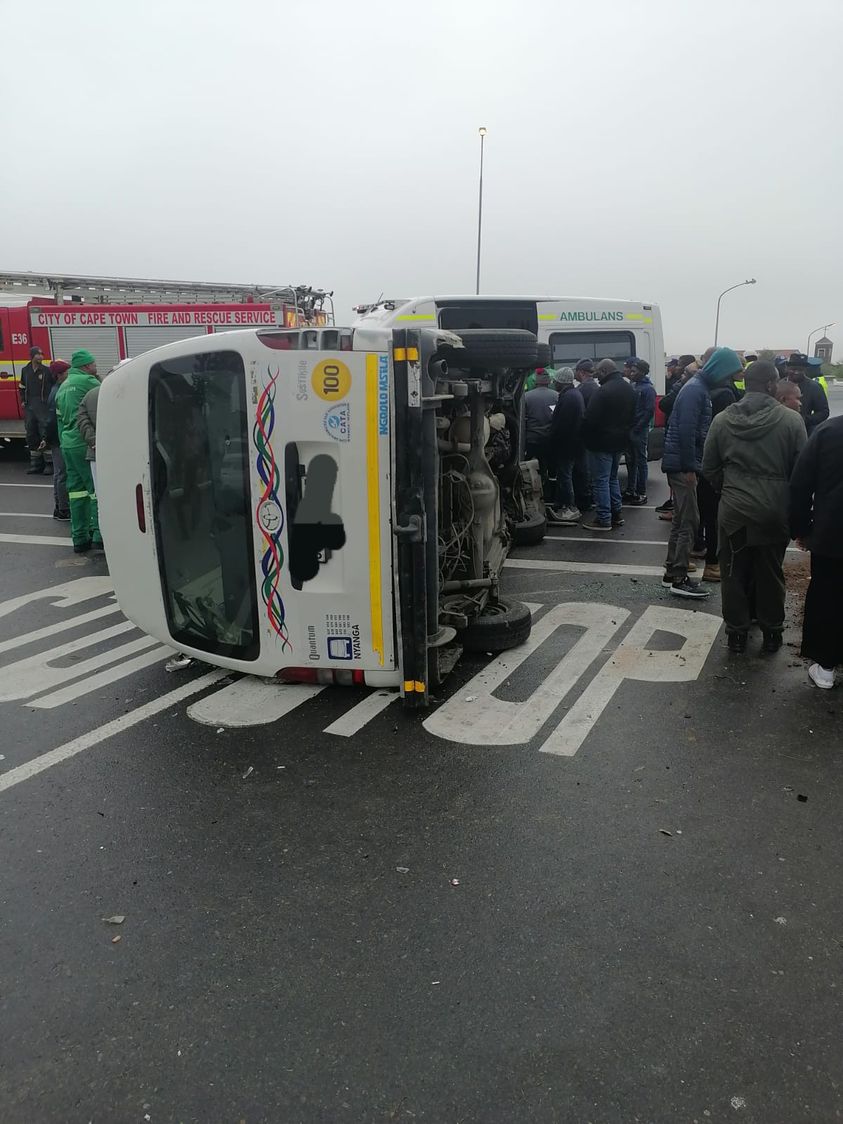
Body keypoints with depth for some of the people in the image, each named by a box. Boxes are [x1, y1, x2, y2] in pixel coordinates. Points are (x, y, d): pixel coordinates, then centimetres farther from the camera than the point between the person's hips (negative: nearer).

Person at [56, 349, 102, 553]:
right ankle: (98, 534, -7)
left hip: (67, 444, 8)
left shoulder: (63, 386, 20)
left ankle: (79, 538, 11)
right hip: (86, 443, -8)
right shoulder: (87, 381, -7)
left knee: (76, 489, 9)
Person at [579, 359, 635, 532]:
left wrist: (585, 437, -6)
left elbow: (590, 418, -21)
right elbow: (632, 416, 16)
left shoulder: (604, 391, -20)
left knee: (601, 480, -2)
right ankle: (616, 514, 24)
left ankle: (603, 519, 0)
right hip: (620, 441, 9)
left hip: (602, 443, -9)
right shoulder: (629, 389, 10)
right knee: (612, 477, 20)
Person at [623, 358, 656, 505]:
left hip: (640, 431, -8)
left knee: (640, 461, -1)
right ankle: (630, 491, 21)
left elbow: (649, 411, -16)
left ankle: (642, 493, 5)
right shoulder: (633, 386, 13)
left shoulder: (648, 389, -10)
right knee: (630, 461, 13)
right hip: (629, 429, 8)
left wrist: (637, 428, -17)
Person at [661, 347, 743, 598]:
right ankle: (679, 579, -3)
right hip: (682, 465, -10)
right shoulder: (695, 390, -16)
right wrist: (689, 468, -20)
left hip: (682, 464, 10)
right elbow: (686, 431, -22)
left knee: (681, 520, 14)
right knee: (689, 521, -7)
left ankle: (672, 572, 21)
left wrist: (691, 465, 15)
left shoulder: (701, 387, 15)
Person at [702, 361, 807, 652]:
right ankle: (772, 632, 25)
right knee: (770, 573, 13)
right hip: (775, 511, -1)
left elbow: (709, 469, 3)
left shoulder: (722, 420, -3)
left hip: (734, 510, 1)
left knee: (734, 573, 12)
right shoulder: (791, 420, -10)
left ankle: (736, 632, 20)